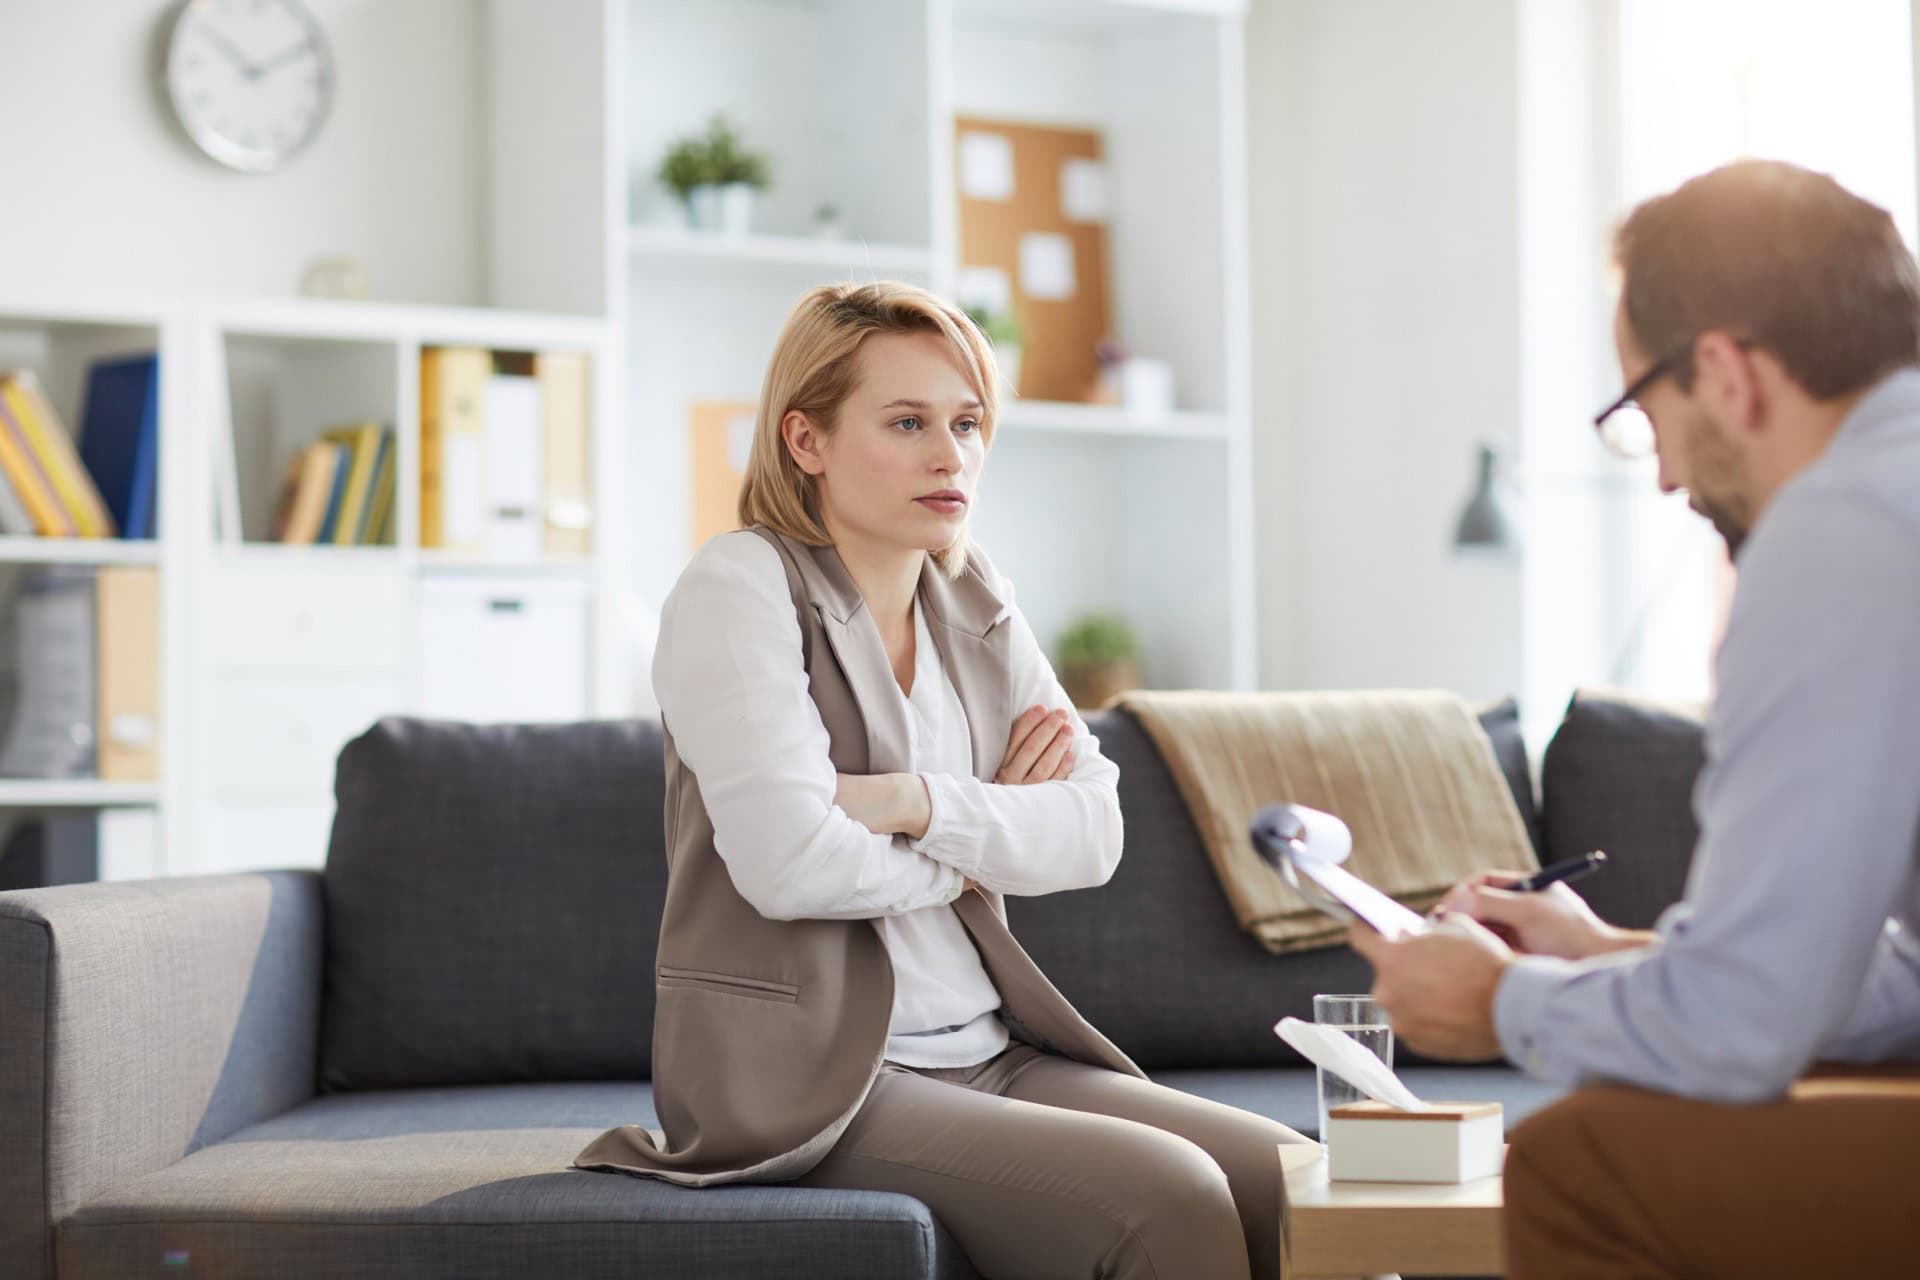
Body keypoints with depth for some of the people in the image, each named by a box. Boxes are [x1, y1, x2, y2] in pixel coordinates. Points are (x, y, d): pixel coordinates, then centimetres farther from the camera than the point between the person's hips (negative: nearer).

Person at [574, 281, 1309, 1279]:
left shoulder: (974, 601, 10)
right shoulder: (740, 586, -9)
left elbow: (1093, 835, 0)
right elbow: (792, 864, -21)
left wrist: (914, 803, -18)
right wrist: (981, 840, -4)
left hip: (988, 1046, 7)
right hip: (807, 1079, -7)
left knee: (1287, 1182, -9)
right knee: (1166, 1198, -24)